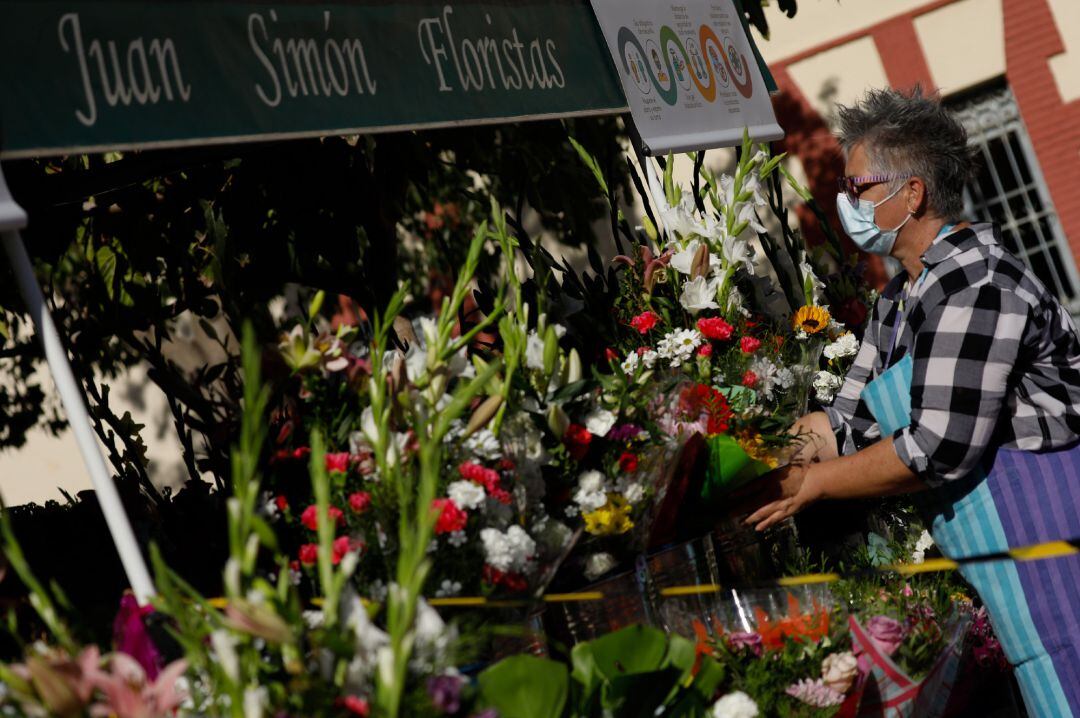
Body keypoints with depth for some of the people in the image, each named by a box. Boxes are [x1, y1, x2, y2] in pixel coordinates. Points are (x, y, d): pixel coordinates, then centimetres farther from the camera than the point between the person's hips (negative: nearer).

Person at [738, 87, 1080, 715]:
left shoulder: (975, 284, -18)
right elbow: (849, 425, 14)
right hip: (999, 564, 10)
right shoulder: (901, 301, 14)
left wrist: (811, 482, -12)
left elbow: (937, 447, -22)